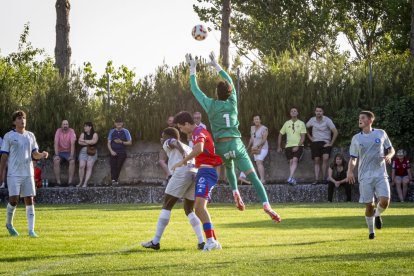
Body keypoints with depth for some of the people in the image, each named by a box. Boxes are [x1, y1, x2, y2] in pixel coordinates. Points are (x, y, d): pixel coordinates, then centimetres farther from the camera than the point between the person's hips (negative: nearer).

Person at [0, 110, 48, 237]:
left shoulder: (30, 136, 12)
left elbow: (35, 154, 11)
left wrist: (42, 154, -12)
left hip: (28, 173, 3)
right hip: (14, 174, -3)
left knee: (29, 200, -2)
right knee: (14, 200, -11)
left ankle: (31, 230, -3)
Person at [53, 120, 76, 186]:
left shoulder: (71, 131, -9)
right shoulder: (58, 131, -6)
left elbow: (72, 144, -17)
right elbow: (56, 143, -11)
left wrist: (71, 155, -28)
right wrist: (56, 155, -23)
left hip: (68, 152, -1)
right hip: (60, 152, 1)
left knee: (72, 161, -31)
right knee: (56, 161, -29)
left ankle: (70, 182, -27)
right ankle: (58, 182, -26)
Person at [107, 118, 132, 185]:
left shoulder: (125, 131, 5)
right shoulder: (112, 131, 10)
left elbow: (130, 142, 5)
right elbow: (108, 143, 9)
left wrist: (121, 142, -11)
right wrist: (111, 151, -7)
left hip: (122, 152, -1)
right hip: (113, 152, 1)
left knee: (118, 166, -11)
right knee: (113, 166, -16)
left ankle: (115, 179, -6)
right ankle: (113, 180, -23)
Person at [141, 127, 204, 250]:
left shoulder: (168, 144, 17)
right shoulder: (188, 148, 37)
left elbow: (176, 142, -6)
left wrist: (182, 153, -23)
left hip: (182, 173, -6)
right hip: (195, 174, 6)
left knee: (167, 206, 3)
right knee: (189, 210, 19)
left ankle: (155, 241, 1)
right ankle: (201, 242, 5)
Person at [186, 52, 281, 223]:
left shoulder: (210, 105, 2)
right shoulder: (232, 103, 7)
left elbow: (195, 89, 14)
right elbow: (230, 82, 24)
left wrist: (192, 68, 24)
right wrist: (216, 66, 33)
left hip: (221, 147, 1)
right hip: (236, 144, -1)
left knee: (229, 167, 33)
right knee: (253, 176, -8)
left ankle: (236, 193, 10)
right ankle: (266, 204, -26)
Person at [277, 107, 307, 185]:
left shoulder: (301, 123, 1)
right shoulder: (287, 123, 9)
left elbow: (303, 137, -4)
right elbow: (280, 134, 16)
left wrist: (297, 146, -16)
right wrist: (279, 147, 12)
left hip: (298, 146, -3)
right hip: (289, 146, 3)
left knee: (295, 160, -20)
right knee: (291, 161, 1)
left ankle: (290, 178, -32)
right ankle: (293, 179, 8)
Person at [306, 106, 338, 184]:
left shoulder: (327, 120, -9)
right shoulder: (312, 120, 2)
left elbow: (335, 132, -12)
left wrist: (331, 143, -11)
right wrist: (310, 137, 11)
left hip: (325, 143, -3)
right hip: (315, 143, 3)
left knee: (325, 158, -21)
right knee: (316, 161, -1)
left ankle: (324, 178, -14)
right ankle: (316, 179, 0)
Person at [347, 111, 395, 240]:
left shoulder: (381, 133, 6)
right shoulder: (356, 138, 7)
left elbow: (391, 149, 14)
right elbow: (353, 158, 9)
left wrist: (389, 156, -10)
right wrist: (350, 171, -9)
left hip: (380, 174, 0)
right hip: (365, 176, 0)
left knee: (385, 201, -16)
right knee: (369, 205, -3)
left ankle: (377, 214, 18)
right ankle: (371, 231, 15)